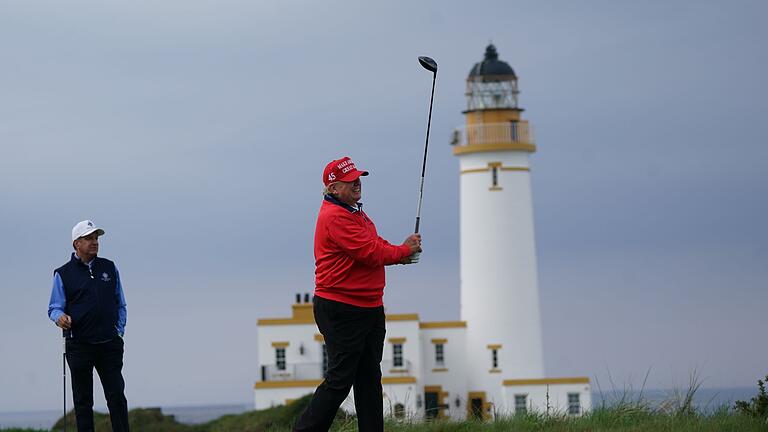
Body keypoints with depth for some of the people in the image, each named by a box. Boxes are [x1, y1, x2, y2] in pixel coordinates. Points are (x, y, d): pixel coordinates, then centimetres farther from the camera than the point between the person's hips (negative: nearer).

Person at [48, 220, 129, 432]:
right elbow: (54, 307, 2)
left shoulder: (109, 268, 12)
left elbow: (120, 305, 16)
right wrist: (59, 317, -20)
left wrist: (119, 332, 5)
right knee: (83, 400, 3)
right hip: (79, 346, -2)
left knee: (117, 396, -2)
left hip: (109, 344, 2)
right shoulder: (63, 274, 3)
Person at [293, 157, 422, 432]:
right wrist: (404, 251, -7)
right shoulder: (334, 216, -17)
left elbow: (376, 246, 16)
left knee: (370, 378, 12)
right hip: (341, 312, -10)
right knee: (339, 380, -9)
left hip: (370, 309, 10)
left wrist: (401, 250, -5)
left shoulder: (356, 213, 17)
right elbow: (370, 253, -22)